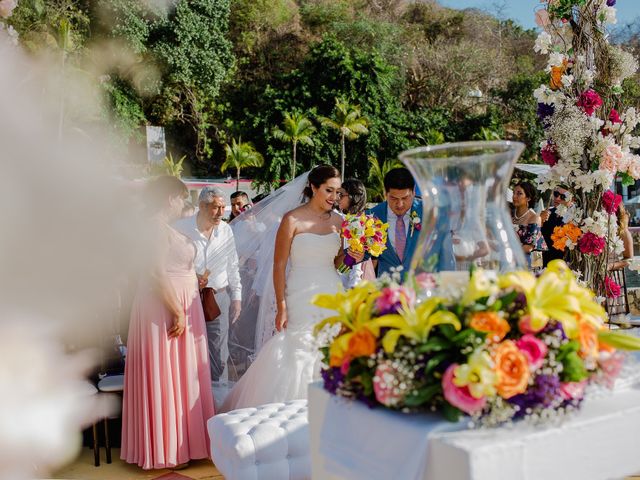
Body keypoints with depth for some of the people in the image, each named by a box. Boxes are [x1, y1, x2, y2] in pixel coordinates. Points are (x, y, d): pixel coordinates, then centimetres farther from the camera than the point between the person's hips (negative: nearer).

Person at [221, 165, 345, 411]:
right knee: (296, 357, -4)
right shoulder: (292, 220, -6)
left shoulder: (338, 220, 8)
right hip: (301, 297, -5)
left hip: (331, 296, 5)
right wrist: (281, 307, -10)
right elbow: (279, 265, -6)